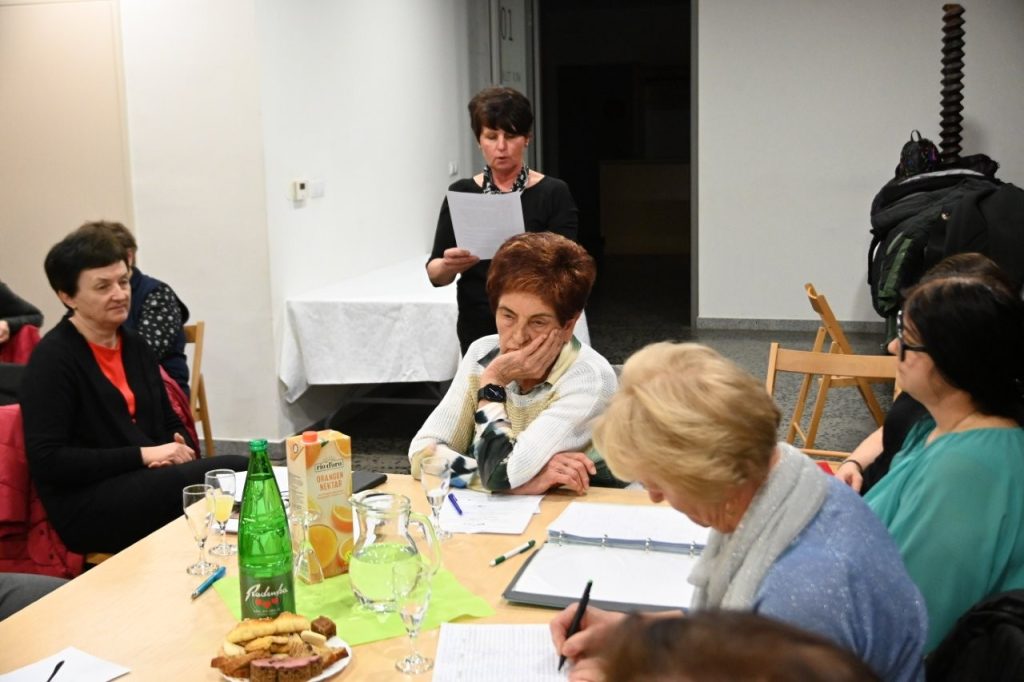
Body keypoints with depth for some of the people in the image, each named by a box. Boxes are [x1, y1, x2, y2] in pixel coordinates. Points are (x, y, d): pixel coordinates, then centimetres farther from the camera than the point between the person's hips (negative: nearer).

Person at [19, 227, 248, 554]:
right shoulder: (53, 358, -7)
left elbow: (169, 422, 24)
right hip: (87, 505, -7)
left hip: (150, 482, 7)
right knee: (234, 476, -28)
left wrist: (181, 450, -2)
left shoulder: (134, 345, 16)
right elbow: (46, 461, -14)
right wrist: (143, 456, -16)